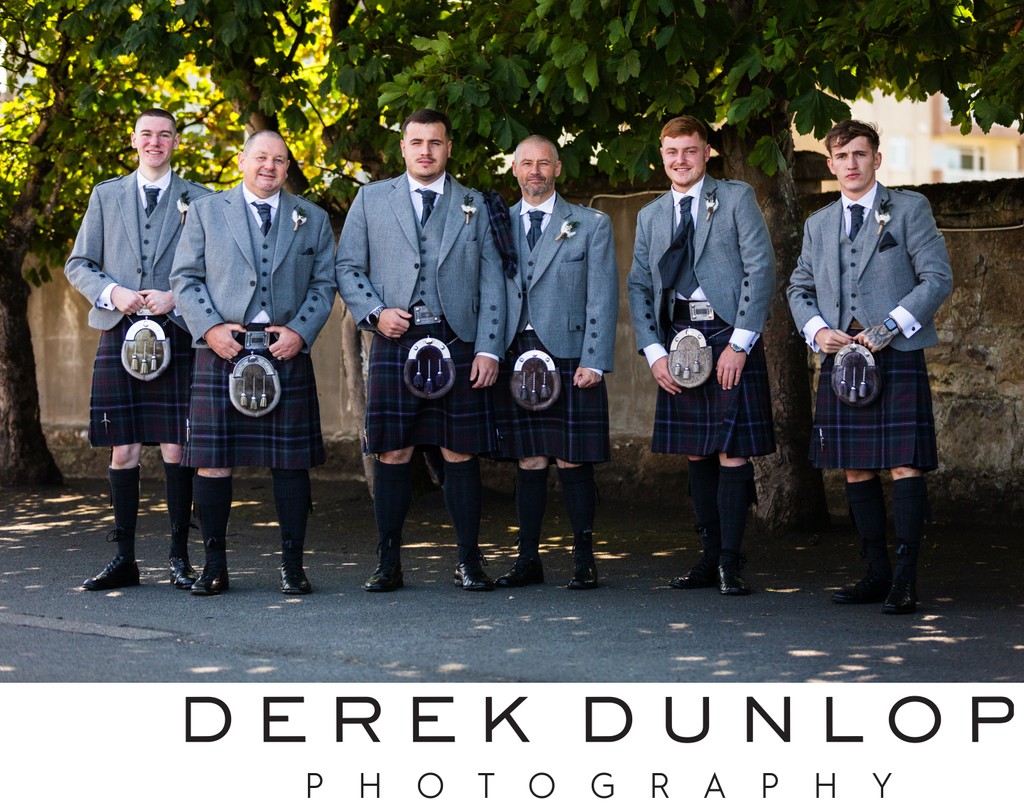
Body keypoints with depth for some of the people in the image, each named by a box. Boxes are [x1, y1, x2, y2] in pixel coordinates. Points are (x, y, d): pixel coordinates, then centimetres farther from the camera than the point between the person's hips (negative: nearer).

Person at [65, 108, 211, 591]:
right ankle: (124, 559, 8)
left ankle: (180, 558, 4)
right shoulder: (105, 195, 14)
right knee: (123, 450, 2)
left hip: (177, 334, -1)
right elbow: (78, 265, 12)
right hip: (119, 334, 1)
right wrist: (111, 293, -7)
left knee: (176, 448, -3)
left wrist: (175, 297, -10)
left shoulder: (198, 200, 8)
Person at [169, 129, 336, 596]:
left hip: (287, 352, 1)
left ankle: (292, 566, 6)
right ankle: (214, 565, 6)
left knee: (290, 461, 0)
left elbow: (324, 284, 10)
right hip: (222, 350, -1)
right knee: (213, 460, -2)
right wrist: (210, 328, -8)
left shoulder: (312, 220, 14)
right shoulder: (206, 212, 11)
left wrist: (300, 332, -6)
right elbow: (185, 278, 6)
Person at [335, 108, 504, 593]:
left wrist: (489, 349, -2)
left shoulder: (474, 205, 11)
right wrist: (375, 312, -7)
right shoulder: (371, 199, 11)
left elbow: (491, 283, 7)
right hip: (395, 342, 0)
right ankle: (389, 563, 7)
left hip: (458, 344, 0)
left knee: (461, 453, 1)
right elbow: (348, 268, 10)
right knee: (392, 453, 0)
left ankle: (468, 561, 8)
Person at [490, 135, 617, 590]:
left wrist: (594, 362, -9)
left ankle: (583, 560, 6)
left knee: (573, 462, -1)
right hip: (516, 359, 2)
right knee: (529, 461, 5)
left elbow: (603, 298, 0)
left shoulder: (592, 225, 5)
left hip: (569, 357, -2)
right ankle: (528, 560, 10)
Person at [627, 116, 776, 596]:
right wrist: (654, 352, 0)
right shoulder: (650, 217, 15)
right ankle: (710, 557, 12)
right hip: (678, 340, 5)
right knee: (695, 453, 6)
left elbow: (761, 268, -6)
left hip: (729, 337, -5)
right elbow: (639, 287, 14)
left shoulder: (736, 198, 1)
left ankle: (730, 561, -5)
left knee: (733, 451, -8)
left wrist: (739, 343, -12)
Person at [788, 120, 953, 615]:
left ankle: (905, 581, -10)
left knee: (905, 465, -10)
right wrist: (816, 330, 0)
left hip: (897, 355, -5)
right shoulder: (818, 225, 18)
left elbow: (937, 277, -3)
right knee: (855, 468, 6)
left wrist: (890, 326, -13)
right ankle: (877, 574, 14)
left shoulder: (909, 209, 4)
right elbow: (799, 289, 21)